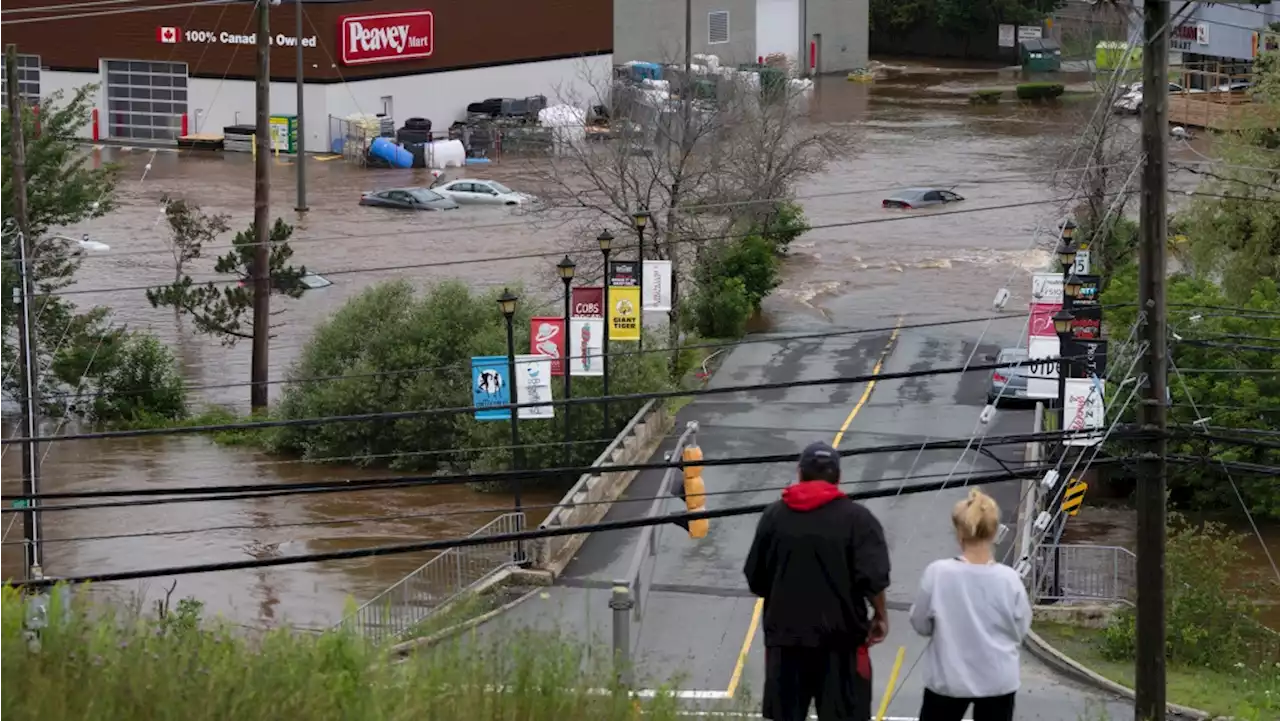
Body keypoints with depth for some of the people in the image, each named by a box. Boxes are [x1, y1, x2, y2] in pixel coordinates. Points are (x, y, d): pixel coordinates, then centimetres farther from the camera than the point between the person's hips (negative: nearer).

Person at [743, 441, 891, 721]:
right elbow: (873, 579, -14)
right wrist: (880, 615, 1)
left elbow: (755, 579, 7)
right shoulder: (856, 518, -7)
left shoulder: (774, 515, 3)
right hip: (839, 635, -3)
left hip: (785, 633, 3)